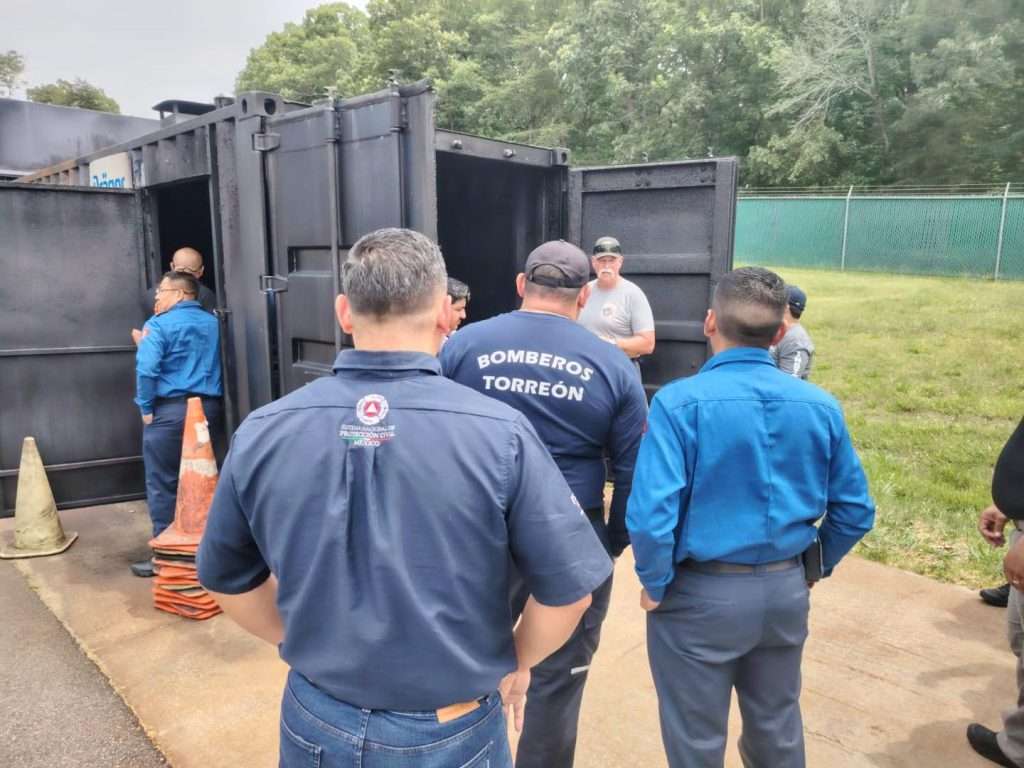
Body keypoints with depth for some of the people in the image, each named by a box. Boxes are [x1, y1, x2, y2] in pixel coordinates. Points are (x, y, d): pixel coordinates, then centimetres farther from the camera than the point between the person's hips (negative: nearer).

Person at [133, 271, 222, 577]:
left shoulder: (159, 324, -7)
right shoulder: (212, 322, 12)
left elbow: (146, 369, -17)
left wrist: (146, 409, -8)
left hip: (170, 410, -6)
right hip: (208, 408, 6)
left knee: (163, 485, 3)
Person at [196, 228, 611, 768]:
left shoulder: (261, 433, -12)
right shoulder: (500, 433, -20)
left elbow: (226, 580, 2)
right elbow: (568, 587, -14)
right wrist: (516, 663, 4)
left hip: (318, 724, 2)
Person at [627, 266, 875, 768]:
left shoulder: (680, 401, -20)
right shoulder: (821, 406, -4)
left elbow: (650, 514, -26)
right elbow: (856, 512, 2)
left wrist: (655, 585, -10)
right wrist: (816, 566, 17)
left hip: (702, 593, -4)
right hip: (786, 591, 5)